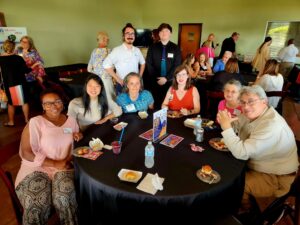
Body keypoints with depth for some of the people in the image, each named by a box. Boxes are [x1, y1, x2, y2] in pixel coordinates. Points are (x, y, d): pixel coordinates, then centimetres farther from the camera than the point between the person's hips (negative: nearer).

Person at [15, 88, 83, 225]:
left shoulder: (71, 120, 8)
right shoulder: (35, 122, -6)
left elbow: (75, 144, 23)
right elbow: (26, 153, -11)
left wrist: (78, 137, -3)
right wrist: (55, 163, -16)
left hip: (64, 167, 3)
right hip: (37, 167, -2)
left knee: (64, 197, -26)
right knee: (36, 204, -29)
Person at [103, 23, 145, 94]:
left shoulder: (137, 50, 6)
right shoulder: (117, 50, -10)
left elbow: (142, 63, 20)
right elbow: (106, 65, -11)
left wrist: (140, 76, 8)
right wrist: (118, 79, -11)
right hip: (122, 85, -4)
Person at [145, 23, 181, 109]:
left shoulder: (176, 48, 3)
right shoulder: (152, 47, 5)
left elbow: (177, 65, -3)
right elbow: (149, 64, 1)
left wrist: (166, 78, -11)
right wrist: (156, 79, -8)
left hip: (170, 81, 0)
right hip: (155, 82, 1)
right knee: (156, 104, 4)